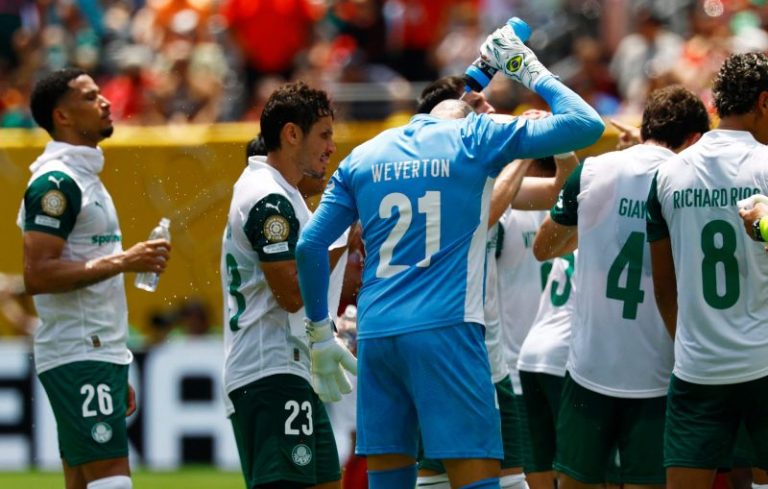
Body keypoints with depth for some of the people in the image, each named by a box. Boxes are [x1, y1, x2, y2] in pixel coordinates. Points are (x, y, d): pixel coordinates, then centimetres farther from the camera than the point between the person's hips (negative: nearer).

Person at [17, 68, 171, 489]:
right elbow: (37, 275, -21)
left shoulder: (84, 178, 19)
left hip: (97, 355, 10)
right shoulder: (56, 182, -12)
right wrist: (121, 261, -21)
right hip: (78, 358, -10)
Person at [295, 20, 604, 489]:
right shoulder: (474, 138, 4)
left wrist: (321, 332, 22)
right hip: (444, 328, -5)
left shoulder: (362, 157, 17)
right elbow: (586, 125, 2)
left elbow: (309, 246, 14)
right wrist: (531, 71, 16)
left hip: (375, 334, 5)